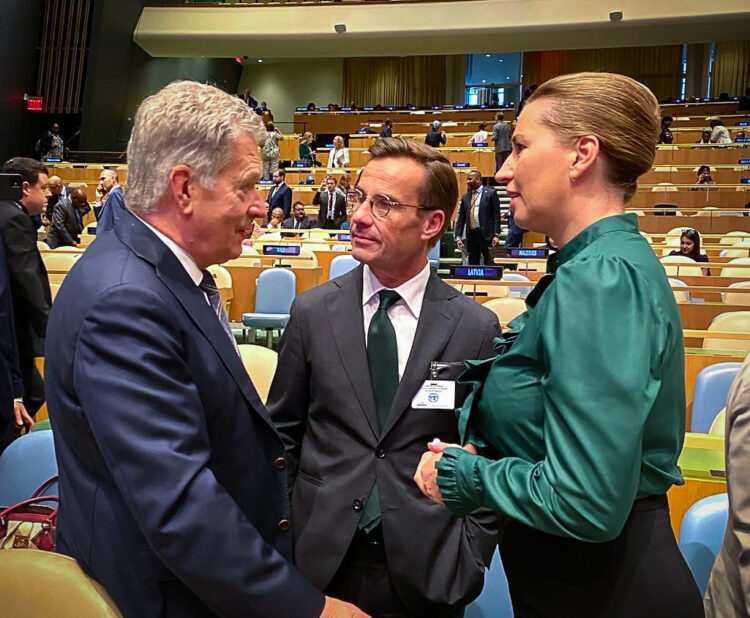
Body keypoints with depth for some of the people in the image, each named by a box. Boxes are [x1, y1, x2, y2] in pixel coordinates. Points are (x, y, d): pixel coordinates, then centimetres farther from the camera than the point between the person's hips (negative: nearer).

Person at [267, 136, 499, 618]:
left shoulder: (477, 329, -7)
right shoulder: (312, 313, -3)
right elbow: (283, 434, 3)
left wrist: (472, 559, -4)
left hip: (427, 569, -1)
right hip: (319, 561, 2)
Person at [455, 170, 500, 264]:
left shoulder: (490, 193, 0)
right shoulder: (465, 197, 12)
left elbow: (496, 215, -4)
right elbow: (461, 218, 12)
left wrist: (496, 234, -10)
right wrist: (458, 236, 4)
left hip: (486, 234, -4)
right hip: (471, 235, 5)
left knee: (489, 263, -3)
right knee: (473, 264, 8)